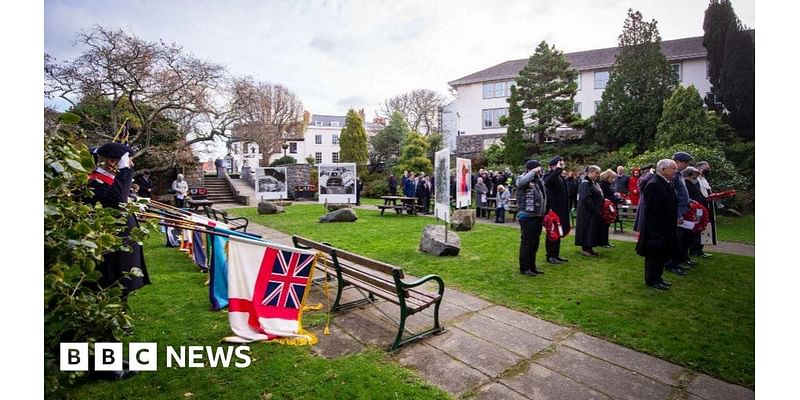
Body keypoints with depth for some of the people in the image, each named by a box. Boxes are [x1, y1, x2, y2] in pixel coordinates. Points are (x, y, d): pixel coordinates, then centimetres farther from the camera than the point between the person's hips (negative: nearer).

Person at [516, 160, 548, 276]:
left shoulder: (538, 180, 15)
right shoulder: (523, 179, -11)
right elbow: (521, 182, -38)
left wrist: (544, 213, 17)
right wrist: (533, 172, -25)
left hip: (538, 216, 9)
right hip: (528, 217, -9)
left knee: (535, 242, 15)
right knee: (527, 242, -2)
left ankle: (532, 266, 26)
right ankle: (524, 268, 8)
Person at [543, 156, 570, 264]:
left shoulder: (561, 177, 15)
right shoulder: (549, 176, -11)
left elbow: (565, 194, 19)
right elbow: (547, 182, -38)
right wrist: (558, 169, -31)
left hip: (561, 211, 9)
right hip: (553, 210, -9)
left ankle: (556, 254, 25)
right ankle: (550, 256, 10)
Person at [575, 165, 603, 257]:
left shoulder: (594, 183, 13)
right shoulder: (585, 183, -16)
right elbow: (586, 199, -23)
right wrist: (594, 209, -18)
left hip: (594, 213, 10)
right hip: (587, 212, -9)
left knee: (593, 230, 13)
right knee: (587, 229, -2)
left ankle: (589, 248, 21)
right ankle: (585, 249, 7)